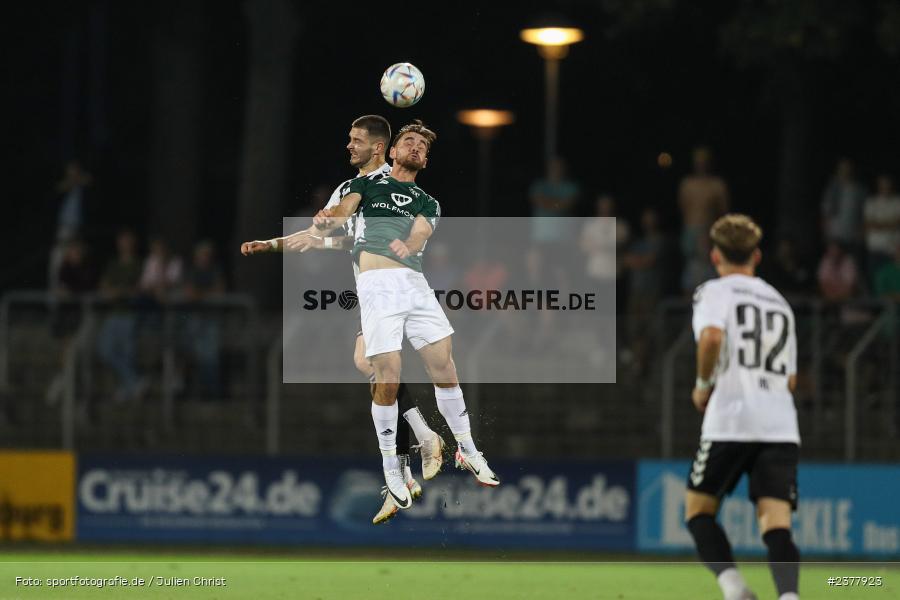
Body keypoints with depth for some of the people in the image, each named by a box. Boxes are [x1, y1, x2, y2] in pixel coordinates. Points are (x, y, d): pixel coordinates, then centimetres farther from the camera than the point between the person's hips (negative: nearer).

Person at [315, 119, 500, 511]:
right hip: (376, 284, -3)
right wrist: (327, 217, -25)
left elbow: (421, 233, 4)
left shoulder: (427, 204, 25)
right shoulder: (368, 184, 19)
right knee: (388, 379, -9)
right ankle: (390, 466, 4)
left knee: (444, 367, -3)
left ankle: (467, 450, 13)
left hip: (414, 283, 3)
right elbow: (344, 210, 0)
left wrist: (409, 244, -21)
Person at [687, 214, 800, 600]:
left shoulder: (714, 292, 5)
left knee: (698, 510, 11)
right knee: (776, 527, -6)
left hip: (730, 422, -4)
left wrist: (703, 384, -2)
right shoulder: (779, 302, 23)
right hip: (782, 427, 4)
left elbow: (712, 337, -17)